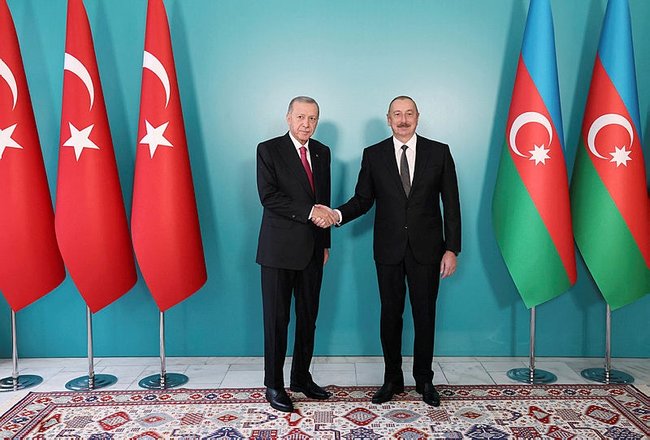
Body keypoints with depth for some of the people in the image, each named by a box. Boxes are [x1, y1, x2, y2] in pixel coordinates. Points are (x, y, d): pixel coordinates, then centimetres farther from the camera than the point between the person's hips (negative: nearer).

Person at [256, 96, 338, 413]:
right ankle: (274, 384, 16)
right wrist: (309, 211, -20)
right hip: (280, 248, -5)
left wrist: (326, 242, 15)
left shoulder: (322, 152, 13)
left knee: (308, 317, 12)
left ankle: (302, 377, 27)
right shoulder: (269, 150, -4)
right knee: (276, 318, 3)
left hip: (312, 248, 5)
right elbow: (268, 196, -15)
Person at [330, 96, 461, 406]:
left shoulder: (439, 152, 1)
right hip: (388, 249, 1)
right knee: (390, 315, 10)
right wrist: (338, 214, -16)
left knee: (425, 316, 9)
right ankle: (392, 379, 26)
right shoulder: (373, 155, 3)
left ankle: (424, 379, 27)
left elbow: (451, 204, 0)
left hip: (426, 249, 0)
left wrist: (452, 249, -4)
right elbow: (363, 199, 4)